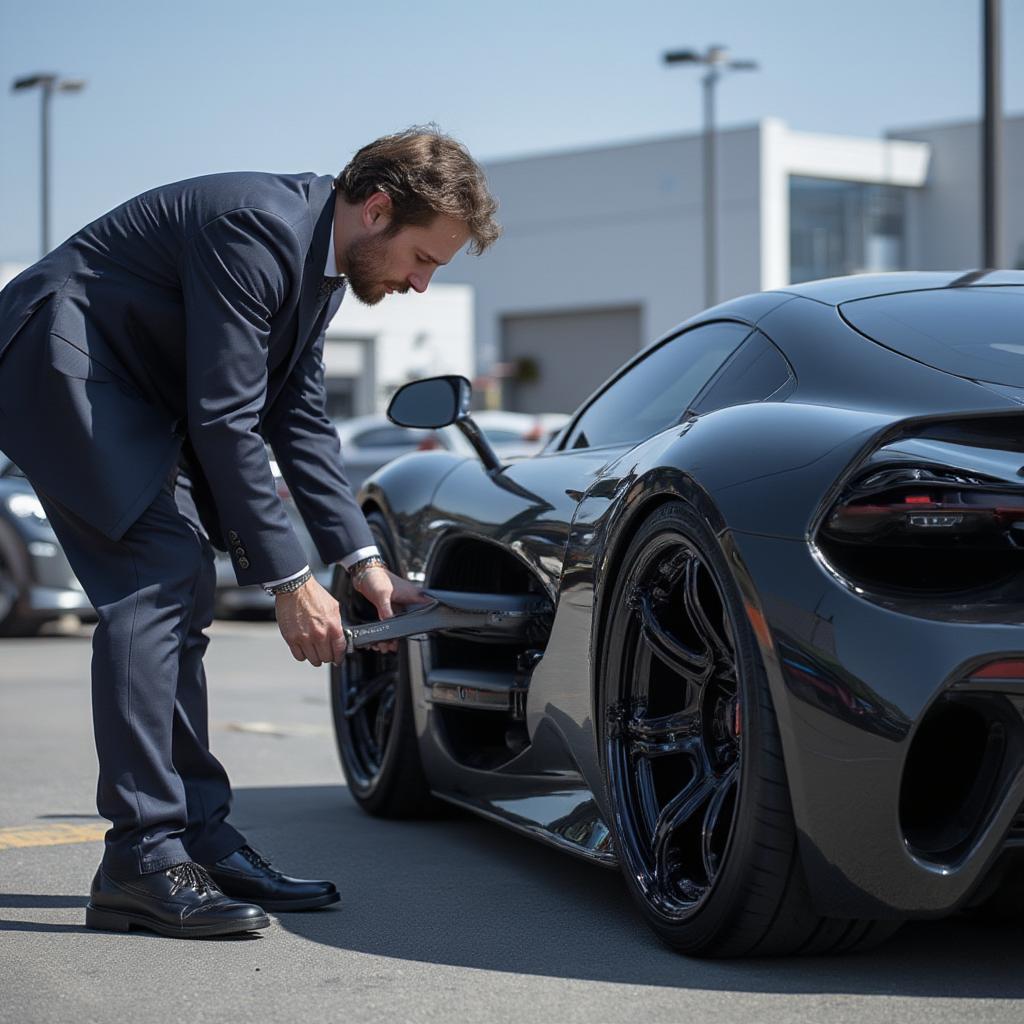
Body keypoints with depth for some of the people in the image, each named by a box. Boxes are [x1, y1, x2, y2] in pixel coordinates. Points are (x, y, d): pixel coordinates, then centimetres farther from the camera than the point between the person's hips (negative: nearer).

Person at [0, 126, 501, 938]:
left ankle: (201, 840, 10)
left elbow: (299, 417, 10)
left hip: (127, 384, 11)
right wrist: (290, 579, -23)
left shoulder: (322, 261, 6)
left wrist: (362, 559, 2)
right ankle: (140, 860, -18)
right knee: (156, 575, -19)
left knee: (183, 589, 6)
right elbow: (225, 420, -27)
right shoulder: (259, 228, -25)